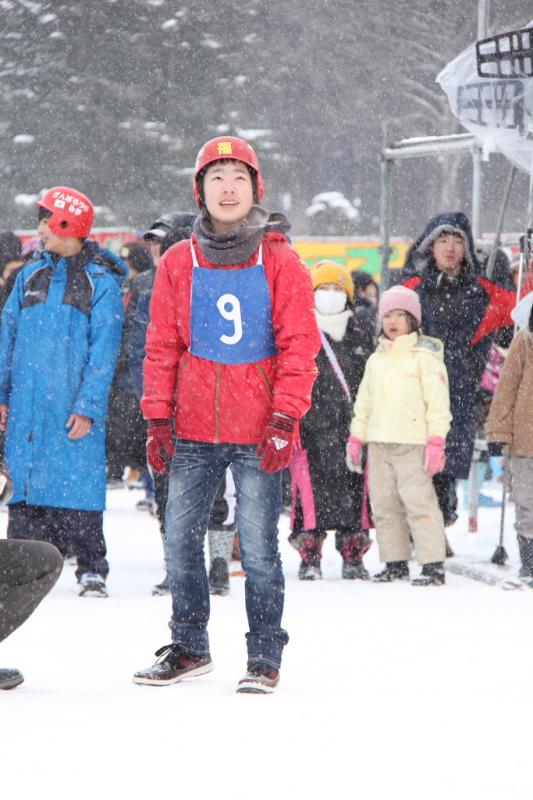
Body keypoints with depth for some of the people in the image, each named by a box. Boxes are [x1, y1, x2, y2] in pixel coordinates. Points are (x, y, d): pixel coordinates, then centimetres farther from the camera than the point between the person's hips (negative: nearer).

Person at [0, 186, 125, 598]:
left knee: (78, 484, -5)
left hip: (73, 406, -4)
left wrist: (88, 406, -14)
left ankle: (91, 568, 3)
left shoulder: (102, 282, -3)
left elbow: (104, 349, -6)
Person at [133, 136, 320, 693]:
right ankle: (188, 647, 21)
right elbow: (161, 346, 9)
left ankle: (265, 656, 6)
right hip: (193, 432, 3)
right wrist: (158, 418, 2)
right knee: (180, 539, 6)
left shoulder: (280, 262, -1)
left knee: (257, 546, -3)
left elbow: (299, 345, -3)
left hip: (257, 433, -3)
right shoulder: (178, 262, 7)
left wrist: (285, 418, -11)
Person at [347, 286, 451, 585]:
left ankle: (434, 564, -9)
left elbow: (438, 402, -8)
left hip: (412, 444, -7)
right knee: (384, 505, 8)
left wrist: (436, 442, -15)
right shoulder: (376, 360, 16)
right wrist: (356, 438, 15)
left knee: (419, 502, -11)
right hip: (379, 445, 7)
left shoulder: (425, 356, -3)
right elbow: (364, 401, 22)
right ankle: (395, 562, 17)